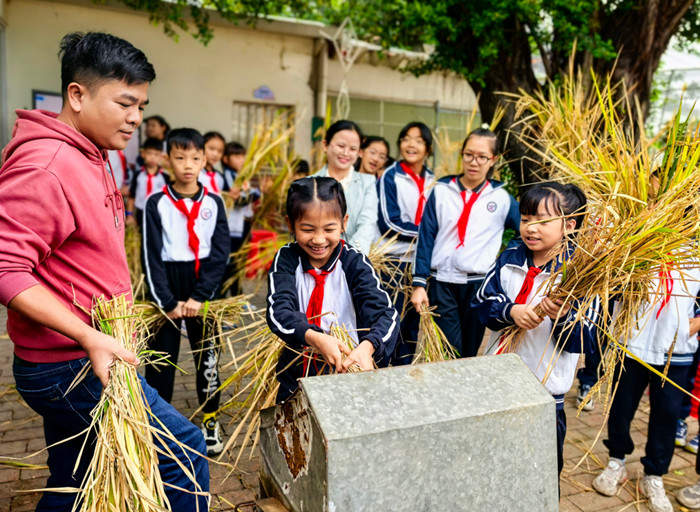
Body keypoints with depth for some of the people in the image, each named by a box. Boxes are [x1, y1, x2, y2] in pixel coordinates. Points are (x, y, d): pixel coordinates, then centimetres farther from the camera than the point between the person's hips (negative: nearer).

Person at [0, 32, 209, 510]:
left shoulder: (91, 160, 13)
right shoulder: (46, 166, -20)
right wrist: (89, 337, -28)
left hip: (85, 360, 10)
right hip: (68, 368, -10)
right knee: (183, 447, -4)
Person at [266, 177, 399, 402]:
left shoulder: (353, 262, -10)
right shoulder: (286, 260, -6)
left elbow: (384, 312, -21)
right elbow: (278, 311, -20)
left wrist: (368, 347, -43)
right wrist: (315, 338, -39)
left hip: (349, 370, -1)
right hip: (298, 374, 2)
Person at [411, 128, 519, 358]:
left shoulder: (502, 198, 4)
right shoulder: (442, 191, 3)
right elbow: (425, 238, 1)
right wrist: (419, 283, -2)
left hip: (479, 285, 1)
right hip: (442, 284, 0)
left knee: (470, 352, 12)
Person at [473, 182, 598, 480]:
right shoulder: (509, 258, -2)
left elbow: (584, 341, -15)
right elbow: (482, 301, -3)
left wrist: (563, 318, -34)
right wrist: (510, 311, -21)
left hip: (546, 390, -4)